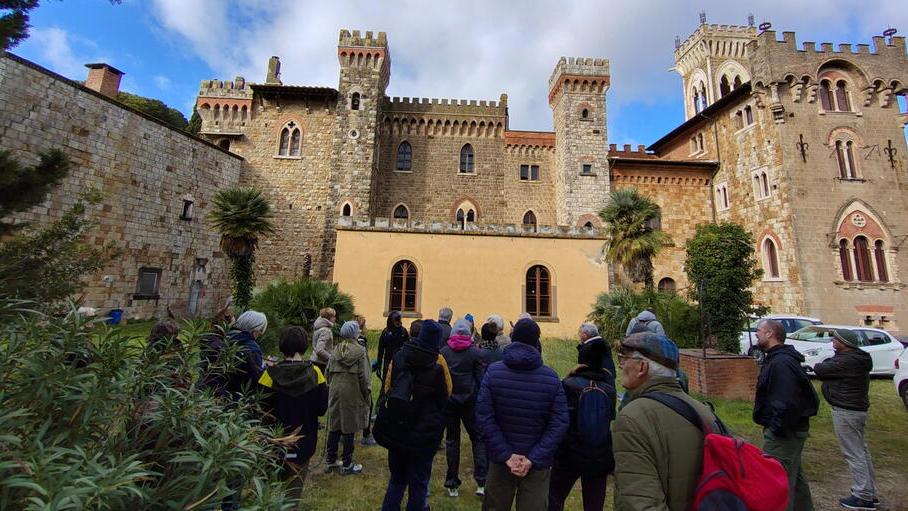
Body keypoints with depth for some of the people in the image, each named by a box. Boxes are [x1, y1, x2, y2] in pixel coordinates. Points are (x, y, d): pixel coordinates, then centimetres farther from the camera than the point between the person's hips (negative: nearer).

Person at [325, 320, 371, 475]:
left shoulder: (336, 350, 1)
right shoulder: (360, 351, -13)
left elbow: (328, 372, 6)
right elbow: (364, 376, -12)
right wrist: (367, 394, 0)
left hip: (335, 392, 5)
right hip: (352, 394, -5)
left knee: (334, 427, 16)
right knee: (349, 429, 6)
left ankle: (330, 461, 30)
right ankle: (347, 465, 19)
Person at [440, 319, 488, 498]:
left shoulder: (443, 352, -2)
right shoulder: (475, 352, -7)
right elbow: (480, 378, -4)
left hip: (449, 401, 2)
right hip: (470, 401, -1)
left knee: (452, 440, 12)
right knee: (478, 438, 12)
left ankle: (452, 485, 19)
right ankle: (481, 482, 7)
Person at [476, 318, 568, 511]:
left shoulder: (493, 372, -12)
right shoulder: (551, 377, -11)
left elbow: (484, 418, -15)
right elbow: (559, 423, -12)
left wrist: (506, 455, -12)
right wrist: (533, 459, -12)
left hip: (501, 461, 1)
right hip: (539, 465, 0)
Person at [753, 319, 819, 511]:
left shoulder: (780, 363, -24)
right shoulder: (783, 359, 10)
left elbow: (787, 402, -29)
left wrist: (776, 429, -21)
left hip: (783, 433, -11)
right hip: (795, 429, 11)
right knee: (795, 476, 25)